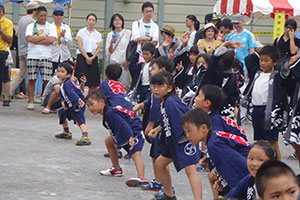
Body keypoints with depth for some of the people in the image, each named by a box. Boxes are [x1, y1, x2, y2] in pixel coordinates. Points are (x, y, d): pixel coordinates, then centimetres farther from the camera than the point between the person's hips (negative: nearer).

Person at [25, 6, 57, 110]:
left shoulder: (51, 27, 10)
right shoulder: (31, 26, 10)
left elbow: (52, 40, -7)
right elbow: (29, 38, -8)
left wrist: (36, 40, -5)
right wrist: (44, 37, -4)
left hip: (46, 56, 0)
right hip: (32, 56, 0)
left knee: (47, 80, -6)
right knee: (31, 80, -1)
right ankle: (31, 102, 5)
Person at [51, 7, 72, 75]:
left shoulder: (66, 27, 11)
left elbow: (70, 41, -3)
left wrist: (64, 36, -22)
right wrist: (59, 36, -24)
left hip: (64, 57, 2)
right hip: (52, 56, -2)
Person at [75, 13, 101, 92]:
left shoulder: (98, 34, 13)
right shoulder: (81, 32, 5)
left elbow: (98, 48, 5)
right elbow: (80, 46, -3)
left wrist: (92, 58, -11)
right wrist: (87, 57, -12)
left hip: (93, 58, 3)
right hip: (82, 56, -3)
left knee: (94, 84, -1)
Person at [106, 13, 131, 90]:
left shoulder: (128, 33, 6)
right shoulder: (110, 35, 11)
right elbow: (109, 52, 8)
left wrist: (127, 61, -4)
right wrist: (112, 42, -8)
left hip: (125, 62, -1)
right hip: (113, 61, 1)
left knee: (125, 84, -8)